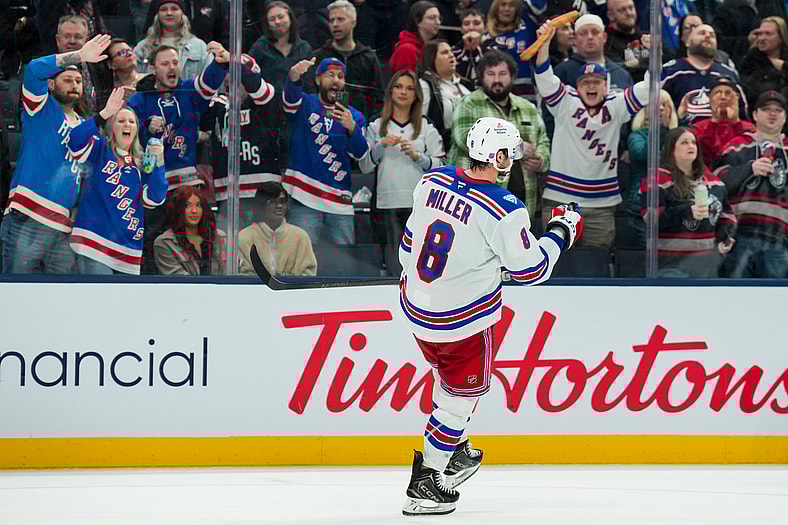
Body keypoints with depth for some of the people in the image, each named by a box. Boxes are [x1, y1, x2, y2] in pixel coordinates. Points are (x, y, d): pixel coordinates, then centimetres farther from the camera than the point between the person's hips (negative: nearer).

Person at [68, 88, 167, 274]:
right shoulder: (100, 149, 4)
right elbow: (76, 140, -17)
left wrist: (158, 163, -8)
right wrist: (105, 113, -26)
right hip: (95, 241, -6)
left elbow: (155, 199, 4)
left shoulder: (141, 162, 15)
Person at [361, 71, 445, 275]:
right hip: (388, 202, 0)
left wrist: (416, 155, -9)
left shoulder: (426, 126, 13)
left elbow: (440, 166, 6)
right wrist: (381, 145, -7)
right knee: (395, 264, -3)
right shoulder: (376, 126, 13)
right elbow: (365, 166, 8)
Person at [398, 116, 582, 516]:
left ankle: (456, 454, 43)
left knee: (450, 374, 29)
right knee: (462, 393, 9)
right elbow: (530, 269, -14)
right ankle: (424, 485, 9)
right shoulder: (504, 211, -24)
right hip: (462, 318, -7)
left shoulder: (432, 181, -6)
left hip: (416, 305, 7)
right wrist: (561, 232, 1)